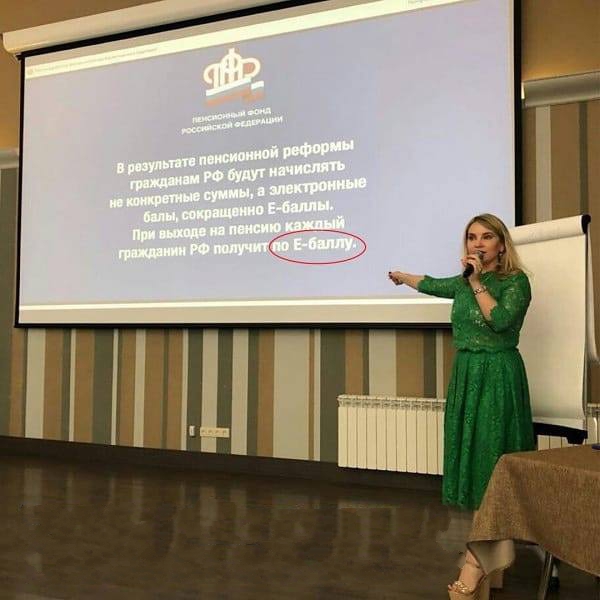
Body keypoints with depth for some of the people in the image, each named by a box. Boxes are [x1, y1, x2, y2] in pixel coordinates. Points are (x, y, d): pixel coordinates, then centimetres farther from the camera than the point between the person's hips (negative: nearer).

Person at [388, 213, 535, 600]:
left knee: (489, 464, -9)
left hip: (498, 378, -7)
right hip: (466, 376, 7)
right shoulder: (464, 282, 12)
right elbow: (431, 284, 31)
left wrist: (478, 282, -14)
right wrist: (401, 276, 47)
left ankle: (473, 568, -8)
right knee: (473, 463, 6)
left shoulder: (516, 280, -5)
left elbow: (501, 321, -21)